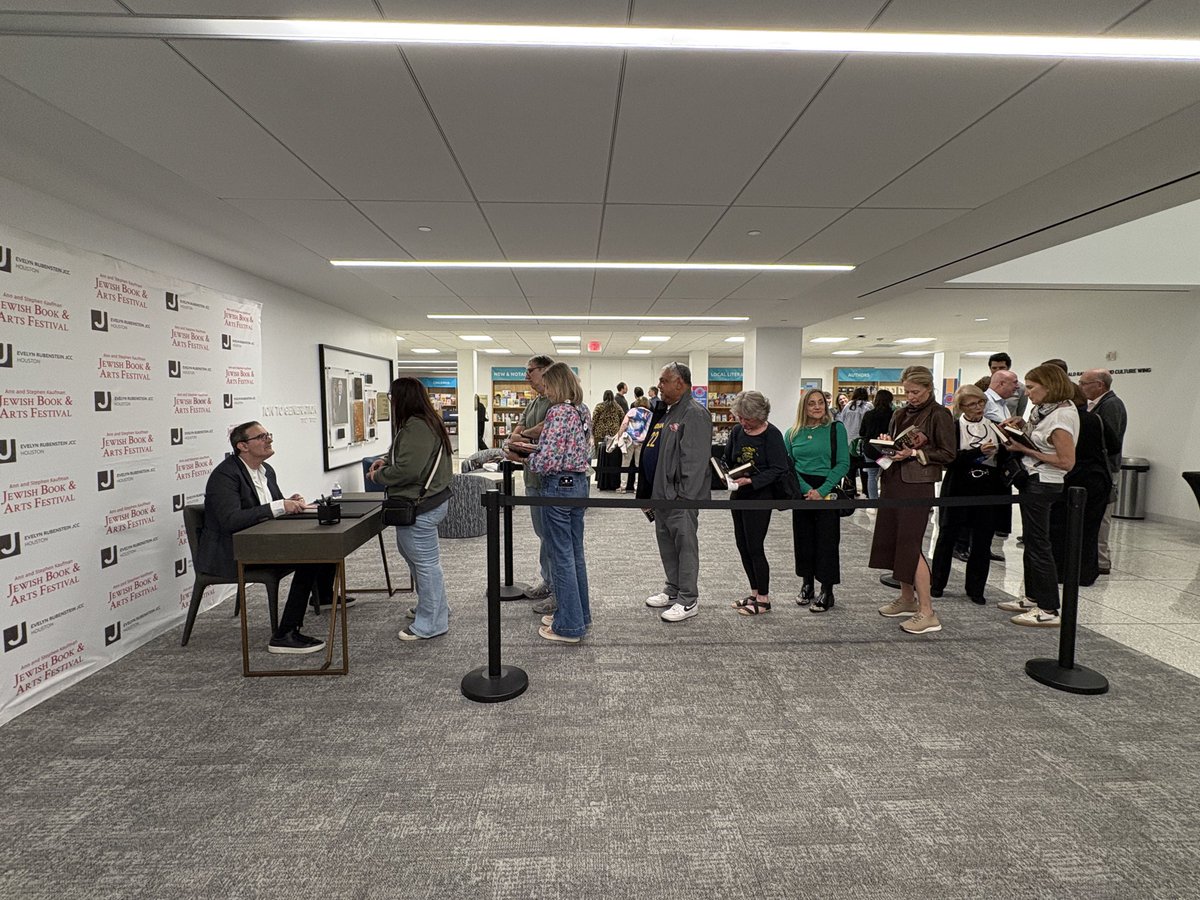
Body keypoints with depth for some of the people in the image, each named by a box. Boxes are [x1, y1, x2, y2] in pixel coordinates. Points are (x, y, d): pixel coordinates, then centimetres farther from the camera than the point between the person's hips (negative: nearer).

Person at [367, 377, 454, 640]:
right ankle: (435, 608, 39)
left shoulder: (415, 427, -21)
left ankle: (431, 624, 12)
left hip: (420, 507, -11)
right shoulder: (427, 422, 13)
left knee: (425, 563, 0)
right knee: (413, 556, 25)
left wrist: (378, 475, -8)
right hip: (431, 500, 11)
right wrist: (387, 459, 10)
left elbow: (407, 470, -25)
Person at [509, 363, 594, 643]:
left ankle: (569, 626, 10)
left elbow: (547, 461, -22)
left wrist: (523, 457, -4)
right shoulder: (582, 411, 11)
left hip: (558, 487, -9)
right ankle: (579, 613, 29)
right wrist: (533, 448, 12)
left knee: (561, 557, 0)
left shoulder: (558, 412, -18)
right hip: (579, 483, 9)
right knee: (575, 553, 17)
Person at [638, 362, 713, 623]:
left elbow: (695, 459, -22)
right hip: (661, 492, 10)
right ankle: (673, 590, 31)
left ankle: (688, 600, 10)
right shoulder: (665, 411, 16)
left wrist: (684, 494, -24)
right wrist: (647, 490, 19)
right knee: (666, 542, 17)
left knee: (685, 544, -1)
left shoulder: (695, 414, -15)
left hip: (680, 496, -10)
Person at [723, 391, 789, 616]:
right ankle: (755, 594, 25)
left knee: (755, 547, -3)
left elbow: (778, 469, -14)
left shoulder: (772, 435, -12)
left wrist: (751, 481, -21)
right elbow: (727, 459, 16)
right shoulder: (737, 431, 5)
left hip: (760, 496, -7)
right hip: (738, 495, 7)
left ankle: (763, 599, 11)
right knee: (742, 546, 11)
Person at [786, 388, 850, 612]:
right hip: (801, 492, 3)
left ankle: (827, 592, 10)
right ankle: (807, 585, 25)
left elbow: (843, 464, -7)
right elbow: (787, 466, 1)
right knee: (803, 538, 9)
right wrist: (806, 489, -13)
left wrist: (821, 490, -15)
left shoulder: (836, 428, -3)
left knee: (827, 540, 0)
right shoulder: (793, 434, 5)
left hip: (827, 491, -3)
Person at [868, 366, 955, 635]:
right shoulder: (900, 414, 14)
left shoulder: (939, 414, -5)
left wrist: (915, 453, -17)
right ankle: (907, 598, 26)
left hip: (918, 484, -7)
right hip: (893, 480, 7)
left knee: (910, 545, -9)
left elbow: (947, 454, -7)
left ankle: (927, 612, -1)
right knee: (892, 540, 11)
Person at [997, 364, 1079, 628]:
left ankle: (1049, 611, 5)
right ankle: (1033, 598, 28)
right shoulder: (1045, 408, 7)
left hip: (1042, 484, -10)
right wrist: (1022, 425, 1)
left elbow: (1067, 461, -21)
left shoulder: (1061, 417, -20)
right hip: (1033, 479, 10)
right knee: (1032, 541, 17)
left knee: (1038, 544, -3)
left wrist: (1026, 450, -19)